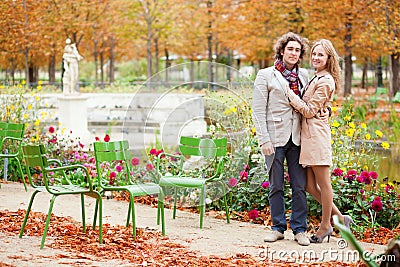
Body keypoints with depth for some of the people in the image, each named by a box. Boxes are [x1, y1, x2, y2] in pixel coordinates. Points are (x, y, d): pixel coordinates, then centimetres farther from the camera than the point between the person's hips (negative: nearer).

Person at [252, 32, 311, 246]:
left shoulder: (303, 75, 12)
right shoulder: (266, 75, 0)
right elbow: (258, 111, -3)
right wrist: (264, 140, -10)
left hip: (297, 137, 3)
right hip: (276, 136, -3)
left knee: (299, 185, 2)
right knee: (276, 186, 5)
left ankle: (299, 229, 9)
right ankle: (278, 227, 16)